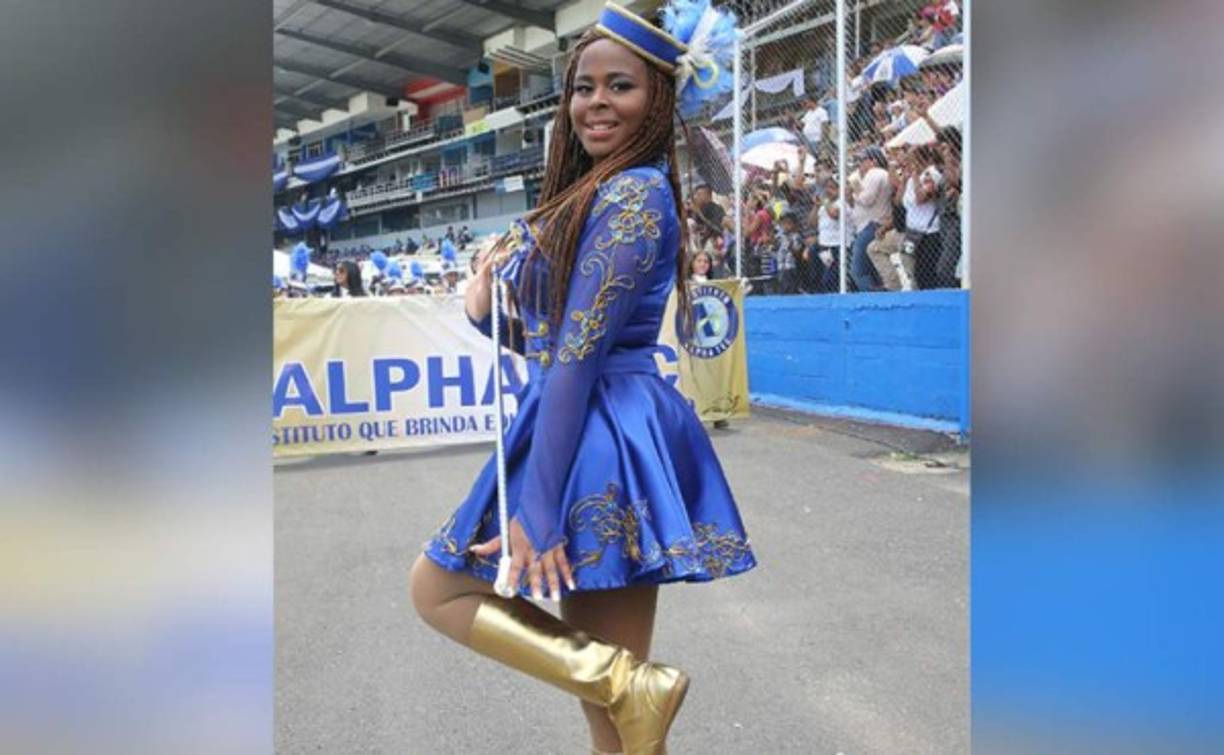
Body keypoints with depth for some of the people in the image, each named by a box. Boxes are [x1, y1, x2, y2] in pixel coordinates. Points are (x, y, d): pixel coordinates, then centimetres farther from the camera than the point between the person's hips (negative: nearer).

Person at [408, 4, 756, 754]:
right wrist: (489, 313, -1)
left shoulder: (631, 193, -12)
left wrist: (537, 506, -19)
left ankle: (625, 683, -3)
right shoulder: (600, 195, 17)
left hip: (600, 446, -9)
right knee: (605, 694, 13)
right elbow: (554, 341, 19)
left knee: (437, 585, 6)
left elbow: (578, 355, -18)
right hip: (613, 439, 9)